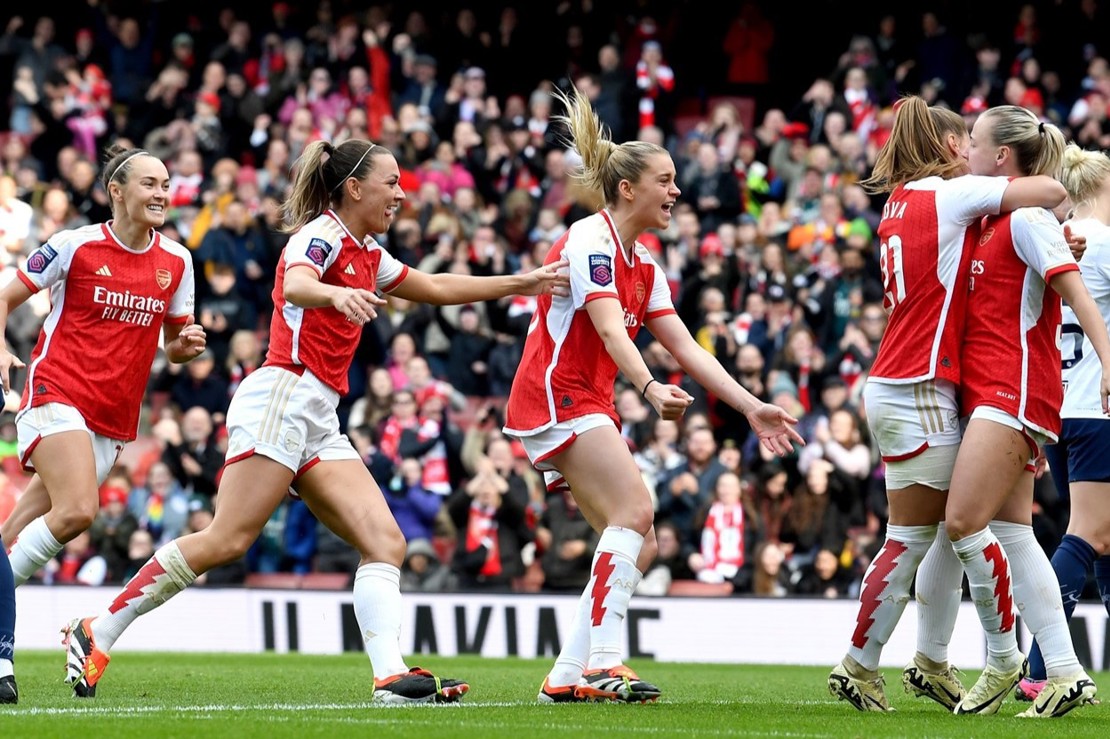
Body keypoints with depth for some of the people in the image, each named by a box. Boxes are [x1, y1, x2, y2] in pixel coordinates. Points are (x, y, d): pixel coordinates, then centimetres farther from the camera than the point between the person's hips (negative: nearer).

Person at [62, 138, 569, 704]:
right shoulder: (322, 234, -4)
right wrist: (338, 295, -49)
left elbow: (438, 289, 35)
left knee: (385, 541, -6)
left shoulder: (366, 254, 22)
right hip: (282, 397, -10)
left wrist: (525, 283, 31)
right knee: (228, 541, -17)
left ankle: (392, 676, -18)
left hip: (318, 422, 10)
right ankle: (97, 633, -11)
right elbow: (296, 285, -26)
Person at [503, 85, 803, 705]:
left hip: (589, 407, 10)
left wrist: (752, 408, 6)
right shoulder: (591, 240, -12)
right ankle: (602, 664, -27)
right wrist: (652, 388, -42)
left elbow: (687, 348, 14)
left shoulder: (644, 263, 16)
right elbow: (609, 329, -26)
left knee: (638, 546, 3)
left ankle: (568, 676, 2)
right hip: (556, 395, -10)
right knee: (635, 514, -23)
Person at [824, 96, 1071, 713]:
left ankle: (932, 664, 13)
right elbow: (1052, 191, -14)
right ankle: (858, 668, 2)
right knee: (912, 539, -2)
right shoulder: (949, 194, -10)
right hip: (919, 392, -9)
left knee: (951, 531, 11)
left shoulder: (904, 201, 14)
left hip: (899, 388, 9)